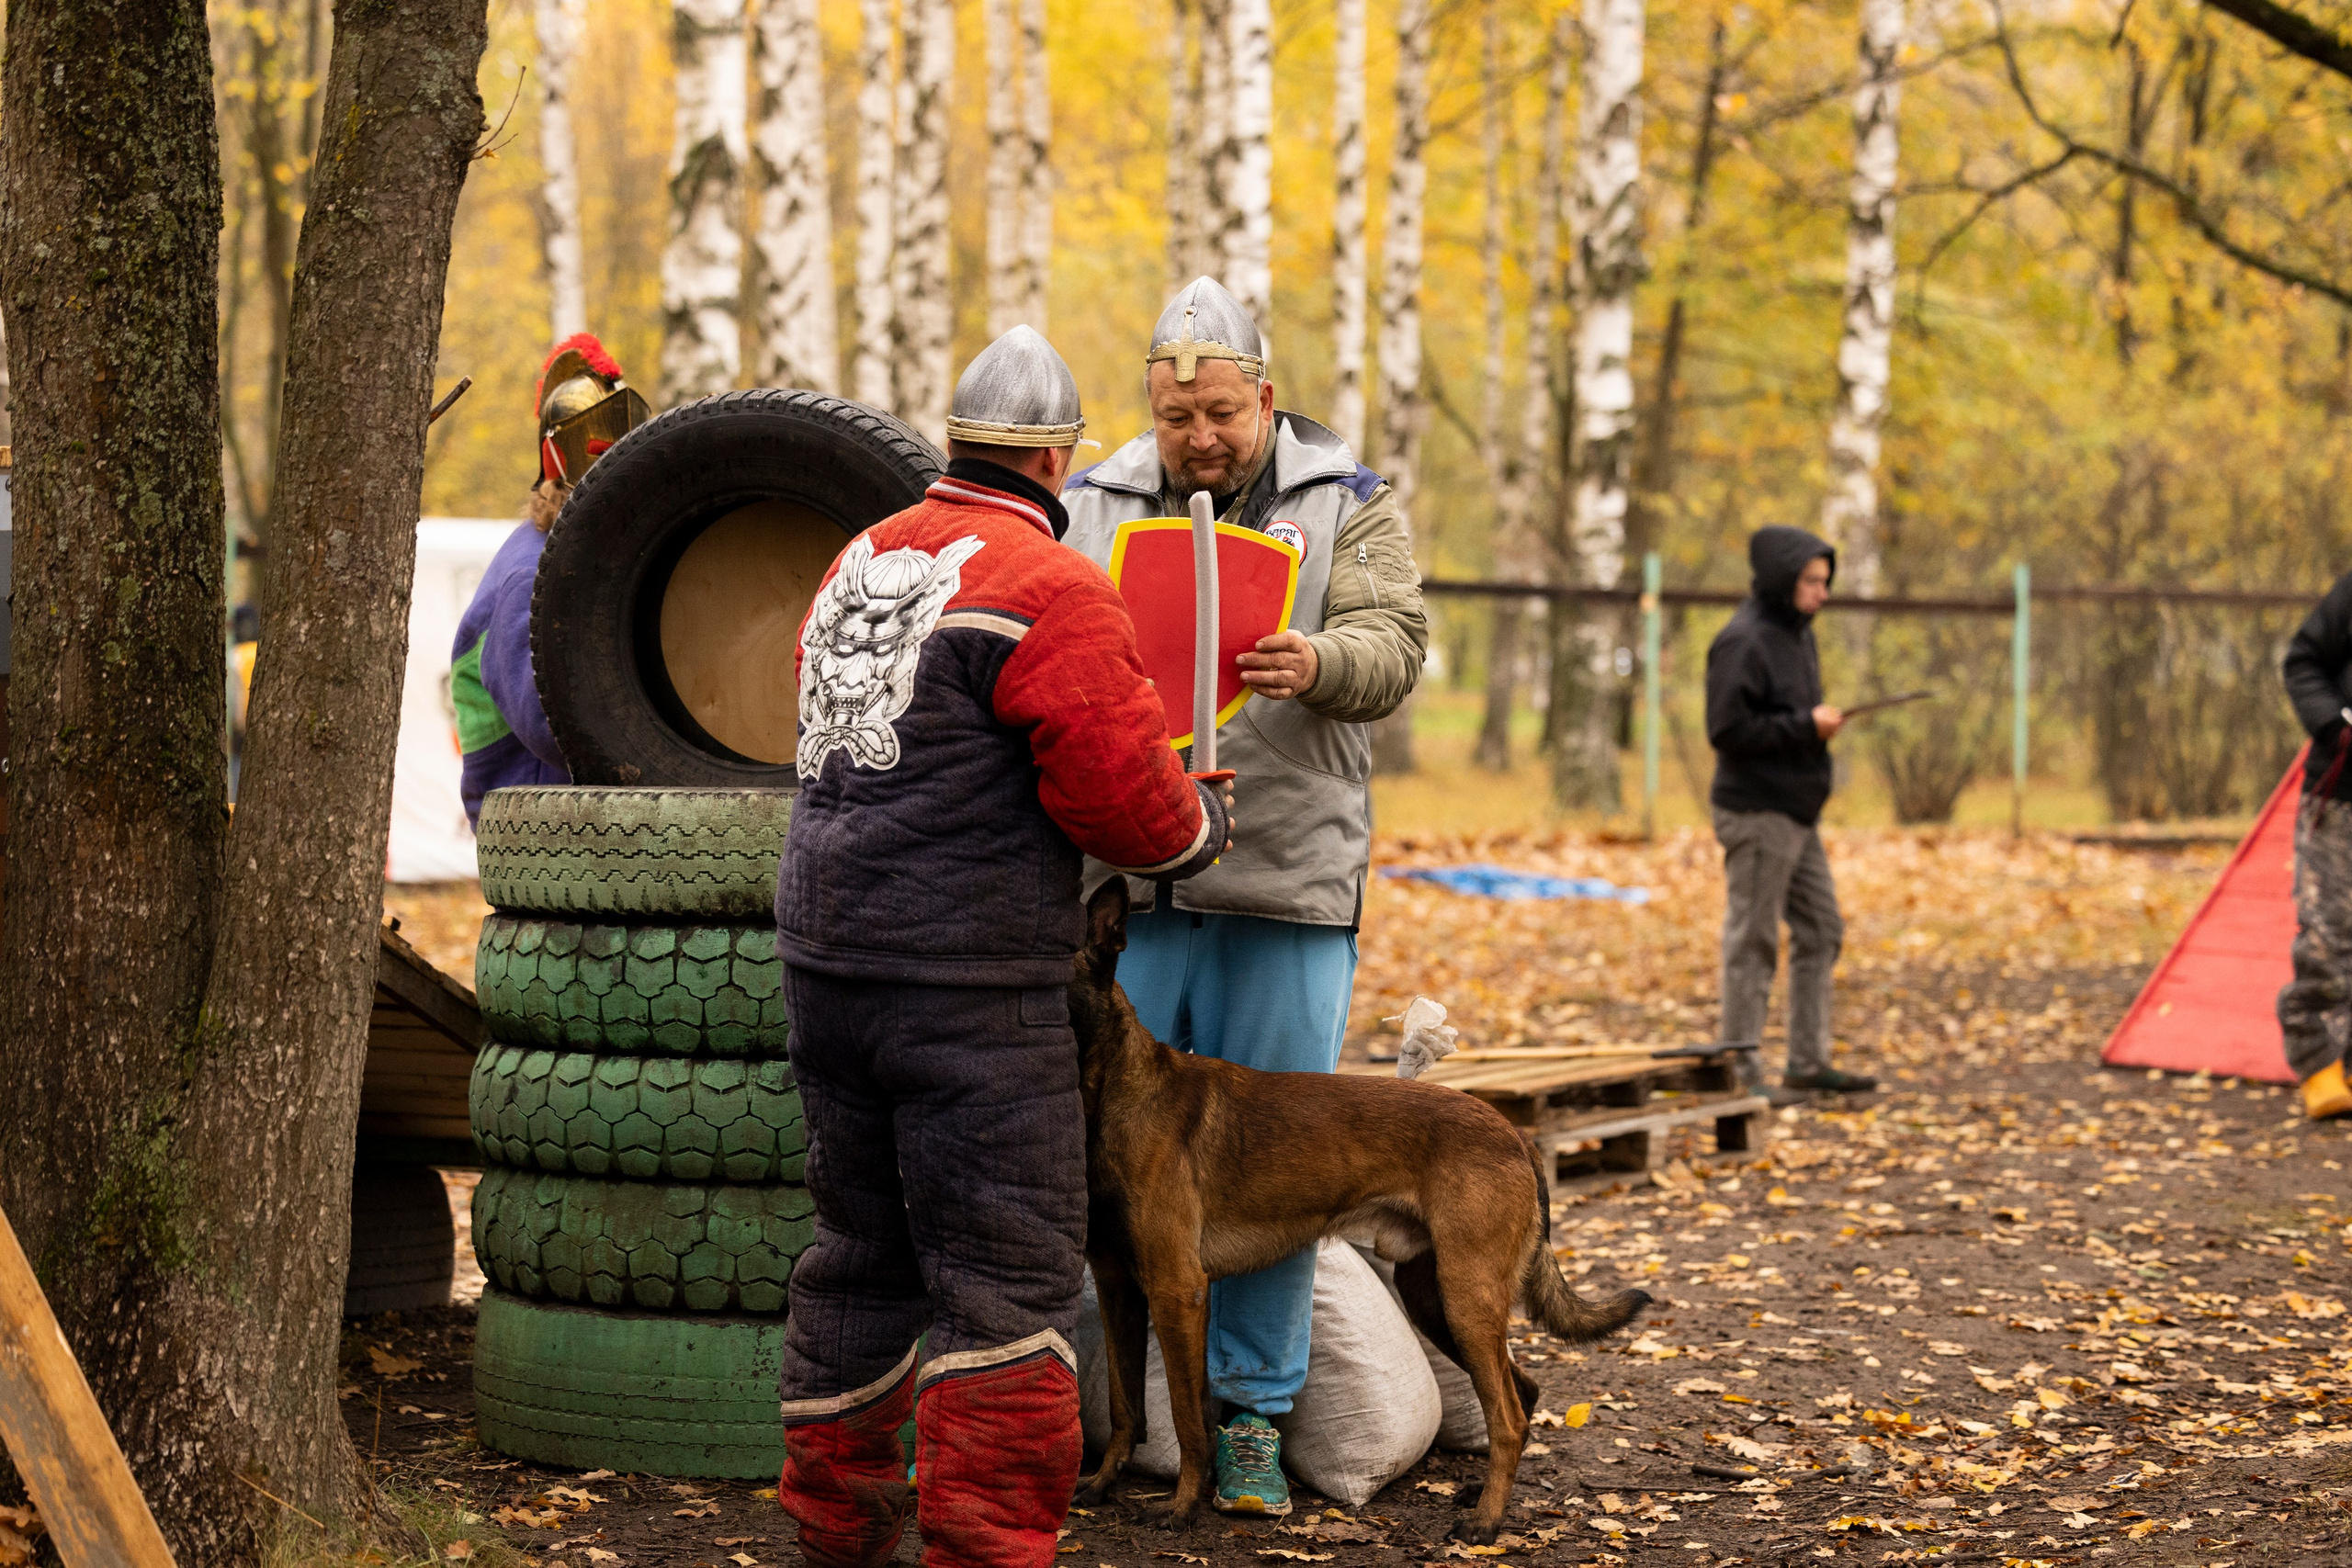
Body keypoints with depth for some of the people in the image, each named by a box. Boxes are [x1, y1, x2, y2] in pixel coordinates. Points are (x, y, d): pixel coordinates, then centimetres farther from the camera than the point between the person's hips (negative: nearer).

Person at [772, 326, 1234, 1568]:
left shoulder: (858, 563, 13)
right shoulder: (1051, 589, -13)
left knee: (862, 1244, 19)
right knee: (1007, 1270, -2)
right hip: (968, 979, -8)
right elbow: (1121, 790, -15)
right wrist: (1199, 827, 4)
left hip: (828, 951, 8)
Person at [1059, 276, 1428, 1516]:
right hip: (1118, 877, 2)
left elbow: (1394, 649, -5)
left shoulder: (1350, 506, 6)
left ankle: (1250, 1413, 12)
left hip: (1284, 894, -1)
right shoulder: (1091, 508, 12)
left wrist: (1316, 664, -27)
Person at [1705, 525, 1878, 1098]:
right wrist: (1806, 725, -20)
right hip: (1757, 814, -10)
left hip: (1798, 813, 10)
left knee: (1821, 931, 13)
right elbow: (1728, 729, -21)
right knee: (1752, 943, -3)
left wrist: (1820, 723, 7)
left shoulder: (1796, 634, 14)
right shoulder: (1743, 642, -16)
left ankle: (1808, 1063, 20)